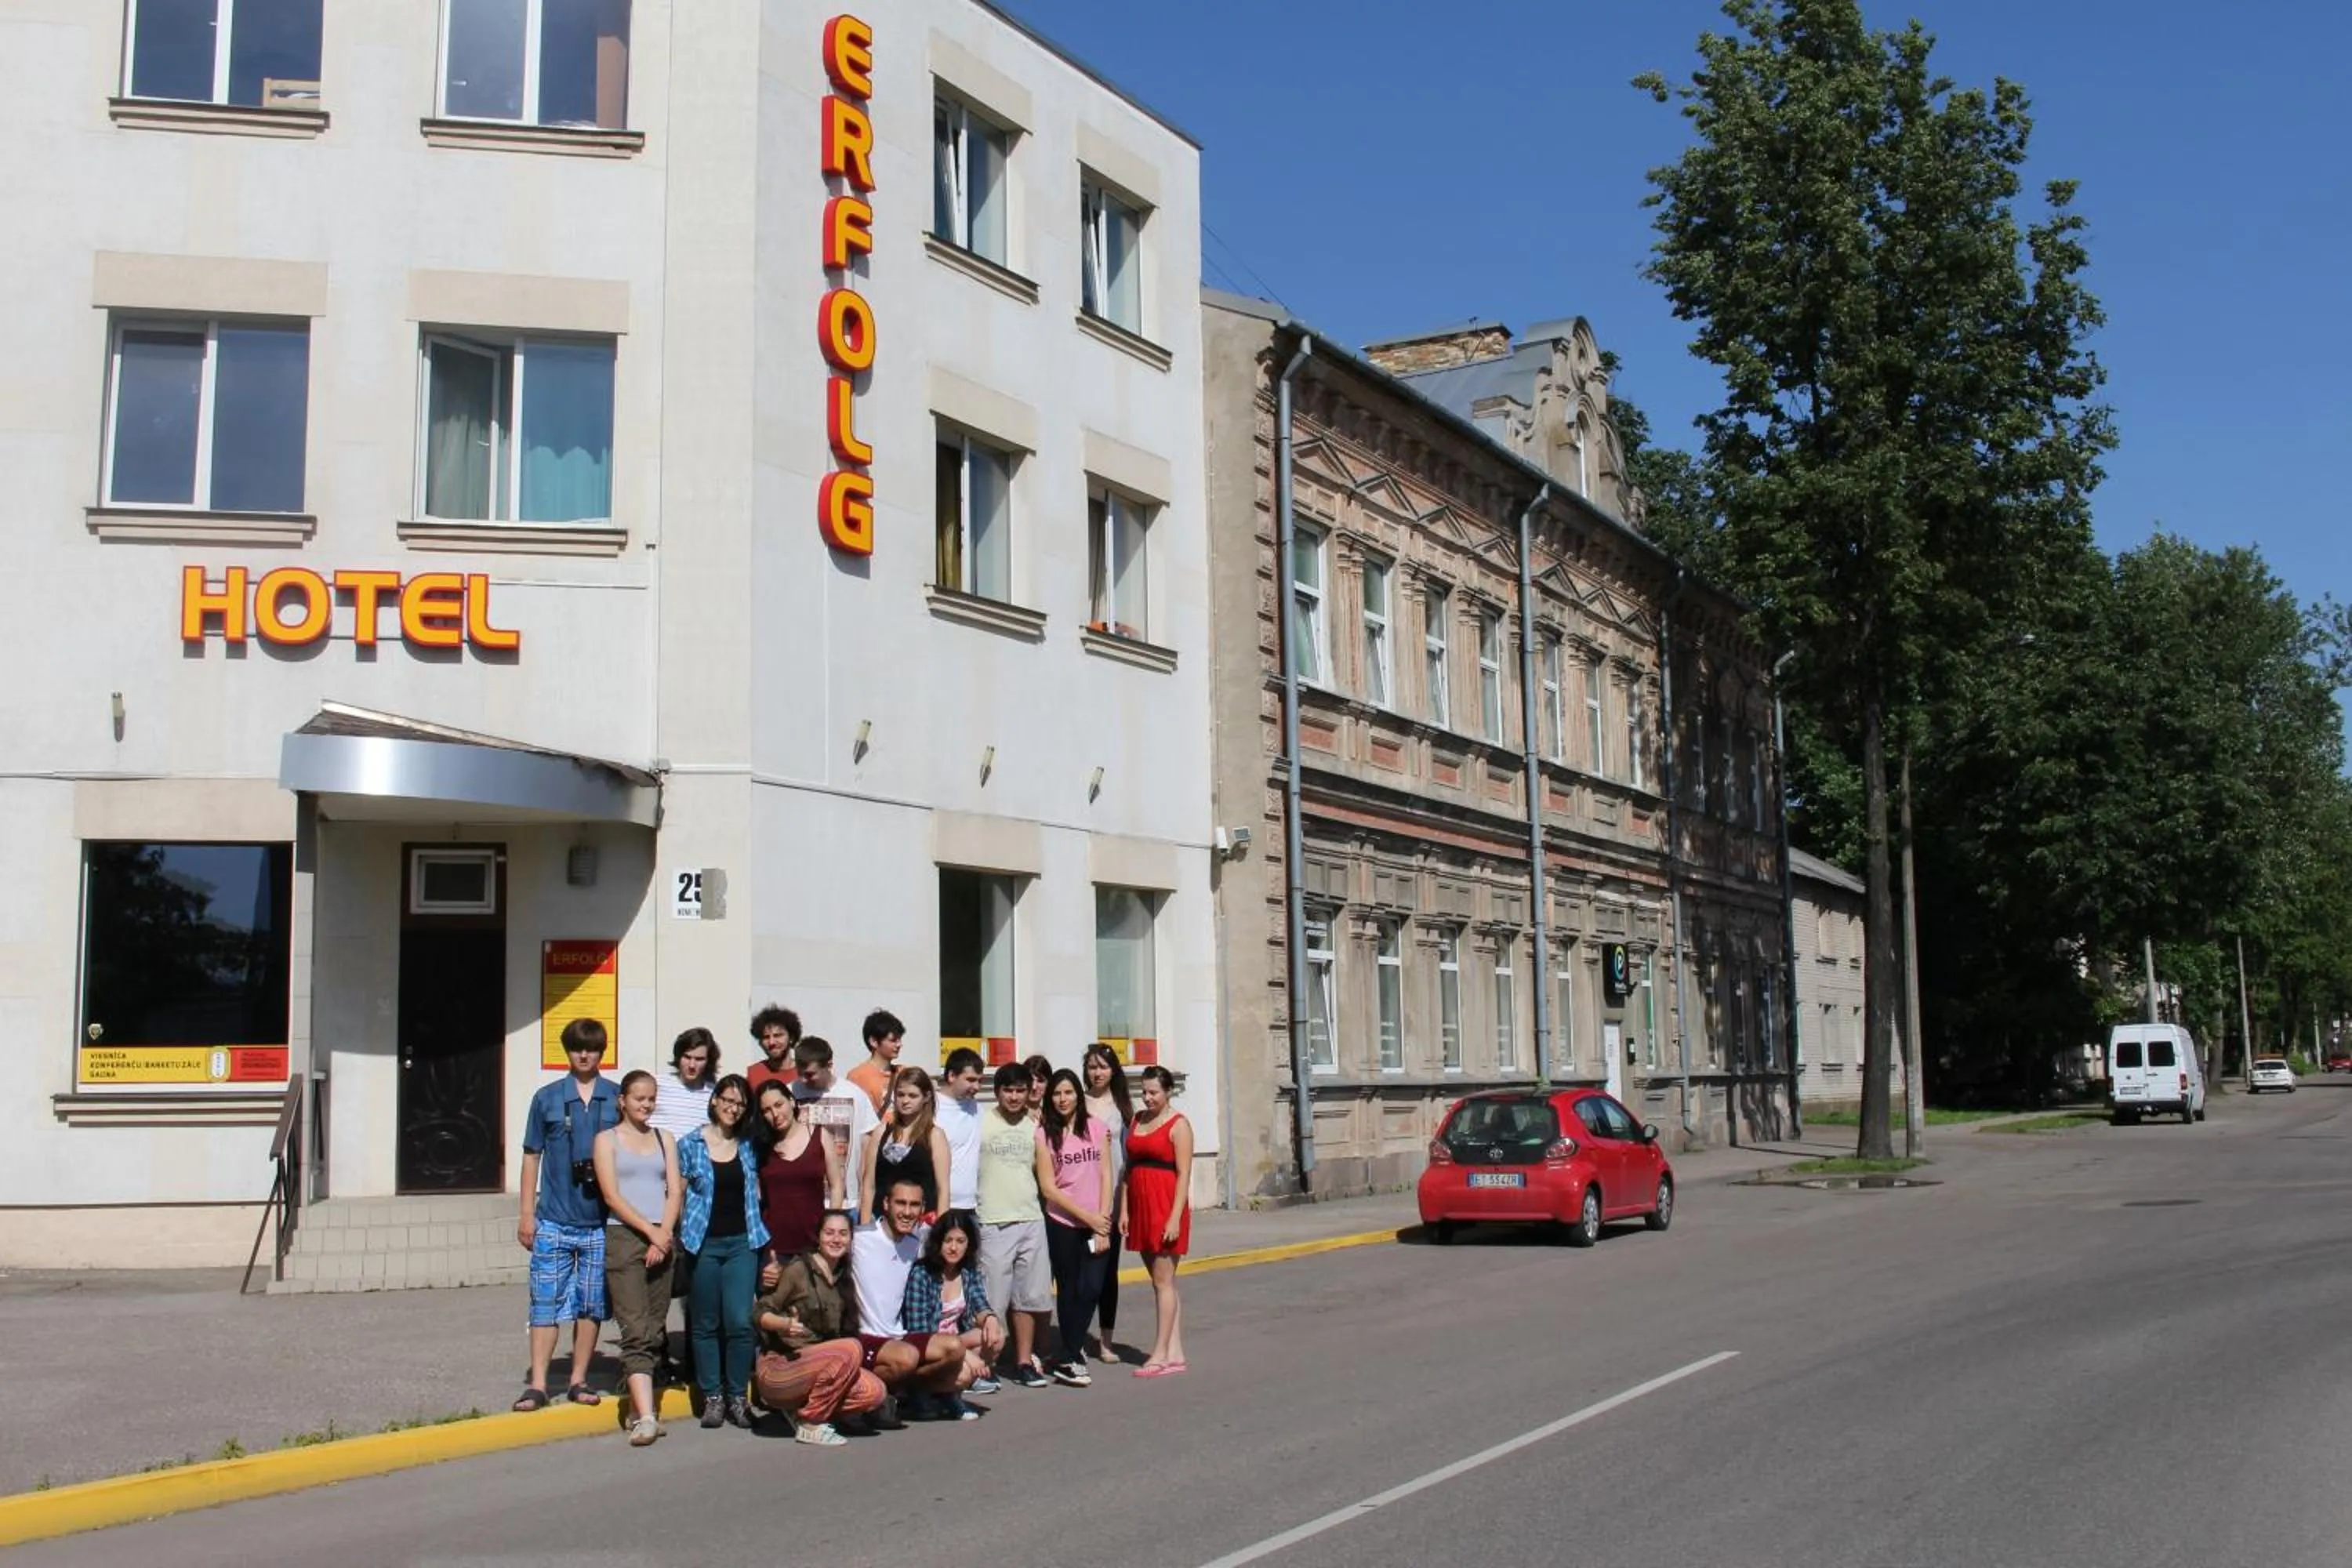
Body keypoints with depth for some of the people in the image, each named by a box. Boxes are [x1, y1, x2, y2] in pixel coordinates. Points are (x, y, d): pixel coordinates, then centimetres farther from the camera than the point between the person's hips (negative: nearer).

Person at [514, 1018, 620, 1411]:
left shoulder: (618, 1098, 3)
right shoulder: (547, 1098, 3)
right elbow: (532, 1156, 7)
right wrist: (527, 1213, 4)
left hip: (601, 1220, 1)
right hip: (554, 1220, -1)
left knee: (592, 1304, 7)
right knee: (546, 1302, 0)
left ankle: (579, 1381, 17)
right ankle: (537, 1385, 2)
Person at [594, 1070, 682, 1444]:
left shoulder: (664, 1139, 16)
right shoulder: (607, 1139, 6)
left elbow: (675, 1192, 9)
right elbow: (612, 1195, -3)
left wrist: (664, 1235, -7)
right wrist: (650, 1231, -11)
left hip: (663, 1241, 4)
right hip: (624, 1238, -4)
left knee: (655, 1331, 3)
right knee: (636, 1331, -12)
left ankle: (640, 1408, 9)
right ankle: (645, 1417, -21)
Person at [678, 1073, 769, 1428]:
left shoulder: (749, 1147, 9)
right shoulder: (690, 1145, 3)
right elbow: (677, 1194, 4)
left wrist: (760, 1234, 6)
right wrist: (679, 1238, -4)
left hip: (742, 1243, 1)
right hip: (704, 1243, -1)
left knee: (740, 1322, -7)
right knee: (706, 1325, 4)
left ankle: (737, 1397, 3)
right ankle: (712, 1397, 13)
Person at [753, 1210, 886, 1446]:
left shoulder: (843, 1278, 11)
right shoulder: (798, 1270, -10)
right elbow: (761, 1314, -10)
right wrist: (786, 1324, -29)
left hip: (815, 1367, 7)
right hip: (778, 1367, -7)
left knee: (874, 1392, -16)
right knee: (851, 1349, -30)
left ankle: (802, 1411, 4)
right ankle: (810, 1425, -16)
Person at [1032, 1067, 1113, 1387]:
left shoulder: (1096, 1128, 4)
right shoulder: (1044, 1134, -4)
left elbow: (1105, 1177, 4)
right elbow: (1048, 1187, -7)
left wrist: (1103, 1222, -5)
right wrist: (1088, 1217, -9)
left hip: (1096, 1223, 2)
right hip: (1062, 1223, -2)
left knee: (1091, 1288, -5)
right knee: (1069, 1290, 3)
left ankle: (1070, 1357, 10)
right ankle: (1072, 1358, 13)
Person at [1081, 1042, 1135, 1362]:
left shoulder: (1123, 1106, 8)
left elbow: (1130, 1154, 7)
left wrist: (1126, 1201, 2)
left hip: (1113, 1196, 2)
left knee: (1108, 1269, 6)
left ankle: (1106, 1340, 13)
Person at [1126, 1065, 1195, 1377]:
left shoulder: (1178, 1125, -6)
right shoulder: (1138, 1120, 13)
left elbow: (1184, 1174, -11)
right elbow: (1130, 1167, 14)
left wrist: (1175, 1218, -17)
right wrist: (1125, 1210, 8)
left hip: (1166, 1207, -7)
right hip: (1141, 1207, 7)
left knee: (1163, 1281, -6)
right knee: (1162, 1281, 9)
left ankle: (1161, 1354, -4)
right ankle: (1175, 1353, 13)